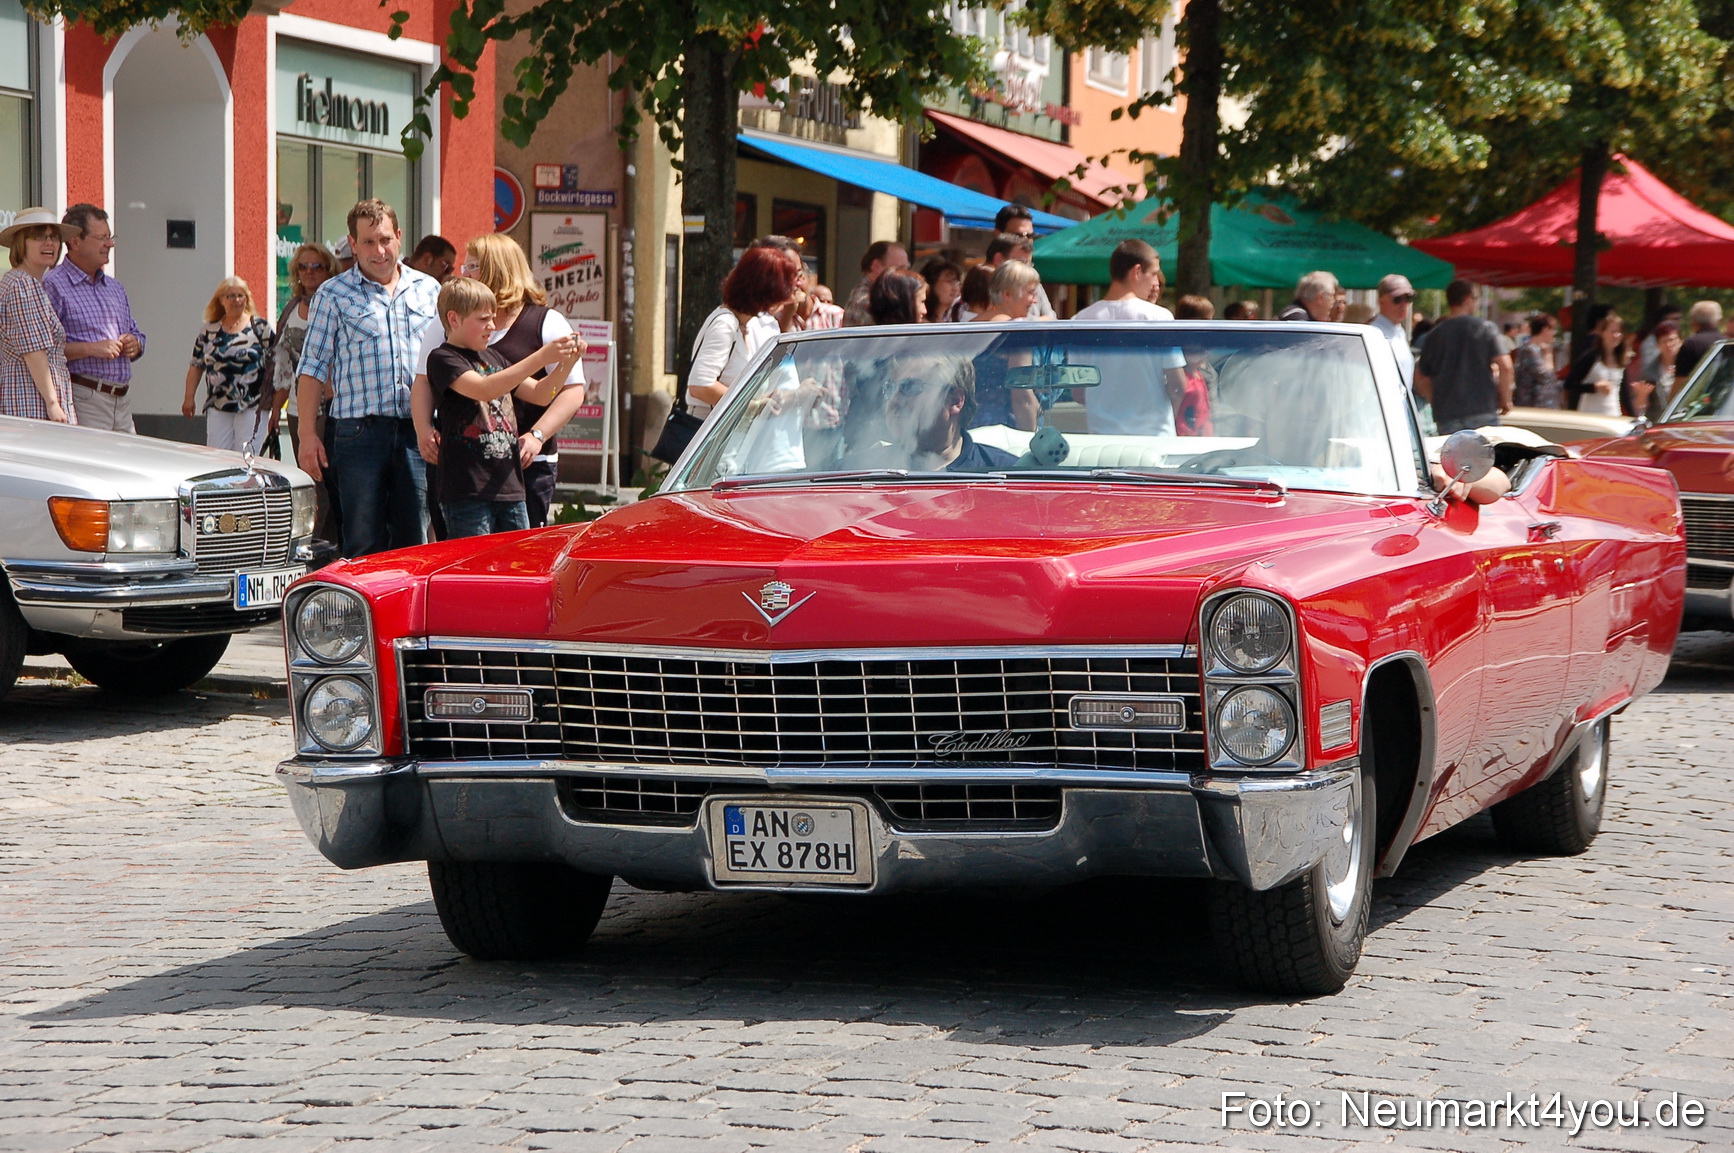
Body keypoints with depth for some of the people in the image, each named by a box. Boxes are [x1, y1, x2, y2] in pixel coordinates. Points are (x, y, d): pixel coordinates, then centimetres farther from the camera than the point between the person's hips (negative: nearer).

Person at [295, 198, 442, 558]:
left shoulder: (430, 290, 14)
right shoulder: (333, 295, 5)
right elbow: (313, 367, 3)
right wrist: (307, 435, -5)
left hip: (418, 433, 3)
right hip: (360, 430, -2)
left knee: (416, 542, 3)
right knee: (363, 545, -1)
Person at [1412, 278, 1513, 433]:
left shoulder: (1434, 335, 9)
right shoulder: (1485, 327, -1)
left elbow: (1421, 378, 13)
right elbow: (1504, 366, -9)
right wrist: (1505, 400, 3)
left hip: (1446, 415, 3)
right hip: (1483, 412, -3)